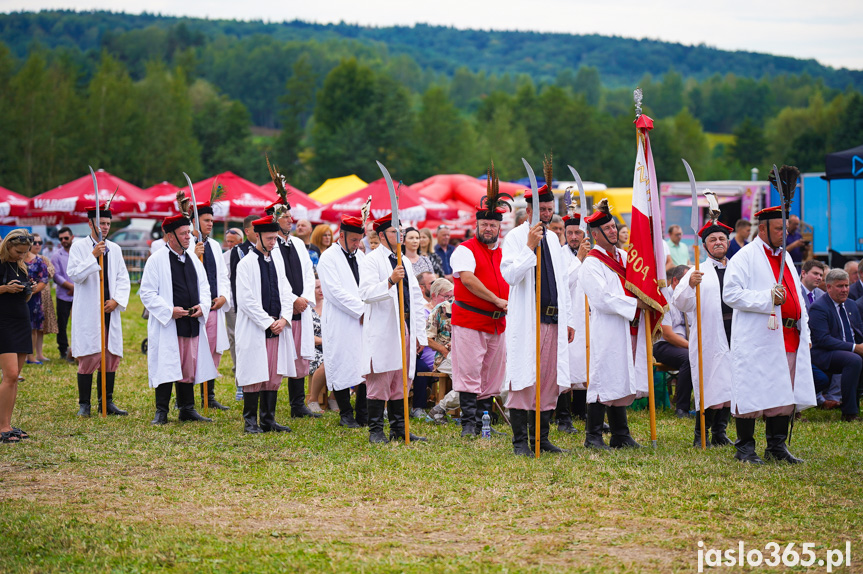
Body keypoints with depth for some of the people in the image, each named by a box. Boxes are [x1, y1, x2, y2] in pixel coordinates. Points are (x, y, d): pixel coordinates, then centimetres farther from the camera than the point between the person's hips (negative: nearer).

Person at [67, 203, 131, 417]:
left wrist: (117, 300, -3)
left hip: (110, 310, 5)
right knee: (88, 357, -6)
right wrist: (94, 256, -18)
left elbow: (123, 279, 12)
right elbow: (74, 275, -11)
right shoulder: (79, 246, 0)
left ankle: (107, 402, 12)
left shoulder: (115, 249, 13)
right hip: (88, 311, -5)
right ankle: (84, 405, 1)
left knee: (112, 356, 4)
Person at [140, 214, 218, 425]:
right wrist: (169, 310, -17)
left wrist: (202, 306, -2)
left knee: (190, 367, 10)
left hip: (193, 324, 6)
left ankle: (187, 409, 19)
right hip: (167, 326, -6)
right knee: (167, 367, -5)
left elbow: (204, 287, 18)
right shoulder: (156, 261, -5)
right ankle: (161, 412, 3)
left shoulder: (193, 260, 13)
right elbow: (147, 293, -7)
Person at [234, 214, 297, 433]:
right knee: (254, 377, -2)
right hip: (254, 330, -6)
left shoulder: (277, 261, 11)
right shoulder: (246, 264, -7)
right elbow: (246, 300, -11)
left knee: (274, 376, 7)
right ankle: (250, 421, 6)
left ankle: (268, 420, 14)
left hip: (277, 328, 6)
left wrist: (284, 318, -5)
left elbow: (286, 292, 11)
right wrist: (268, 322, -14)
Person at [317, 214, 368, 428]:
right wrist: (361, 310, -15)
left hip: (364, 322, 6)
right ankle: (346, 415, 10)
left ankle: (364, 415, 7)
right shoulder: (329, 258, -5)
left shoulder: (361, 256, 15)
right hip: (340, 324, -6)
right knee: (342, 369, -1)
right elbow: (336, 292, -13)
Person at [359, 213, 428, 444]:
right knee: (380, 380, -5)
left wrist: (419, 334, 16)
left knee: (401, 380, 9)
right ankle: (376, 431, -1)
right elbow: (366, 293, -16)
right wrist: (390, 281, -31)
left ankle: (399, 428, 15)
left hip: (405, 328, 7)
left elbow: (416, 298, 21)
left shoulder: (405, 262, 20)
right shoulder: (371, 260, -3)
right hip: (383, 328, -7)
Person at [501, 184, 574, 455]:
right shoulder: (515, 237, -3)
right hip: (526, 321, -6)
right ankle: (520, 441, -1)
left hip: (553, 320, 6)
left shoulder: (552, 239, 17)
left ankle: (541, 438, 15)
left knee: (549, 381, 7)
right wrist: (530, 247, -23)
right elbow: (510, 275, -17)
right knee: (524, 381, -6)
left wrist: (568, 319, 17)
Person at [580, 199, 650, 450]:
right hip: (607, 332, -7)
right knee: (604, 382, -5)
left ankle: (621, 436, 17)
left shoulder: (624, 256, 15)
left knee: (621, 382, 11)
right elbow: (602, 299, -17)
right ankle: (593, 436, 2)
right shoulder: (591, 264, -8)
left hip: (630, 330, 7)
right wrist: (635, 304, -17)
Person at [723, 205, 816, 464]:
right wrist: (768, 298, -22)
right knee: (752, 394, -4)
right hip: (757, 339, -7)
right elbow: (731, 294, -14)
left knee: (784, 392, 8)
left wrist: (804, 332, 17)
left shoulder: (785, 257, 19)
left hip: (789, 338, 7)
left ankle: (777, 446, 17)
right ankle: (745, 449, 4)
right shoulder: (745, 257, -5)